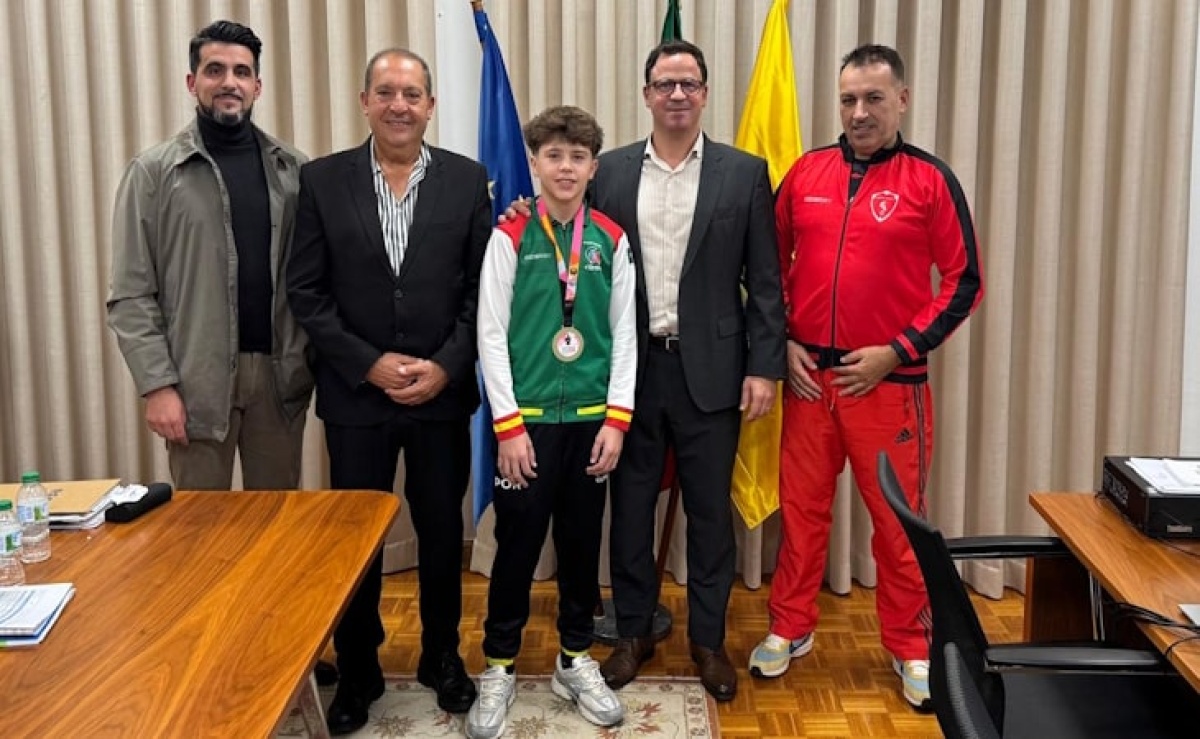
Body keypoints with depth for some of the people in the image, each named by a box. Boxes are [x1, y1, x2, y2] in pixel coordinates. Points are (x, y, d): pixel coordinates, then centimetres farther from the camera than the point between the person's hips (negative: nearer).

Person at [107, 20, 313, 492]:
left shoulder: (292, 169, 7)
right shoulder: (153, 172, -1)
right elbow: (131, 294, -3)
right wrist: (157, 385, -10)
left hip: (280, 372, 2)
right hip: (198, 378, -2)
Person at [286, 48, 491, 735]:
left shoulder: (467, 180, 0)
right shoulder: (323, 180, -1)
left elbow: (483, 289, 0)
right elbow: (306, 291, -2)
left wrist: (445, 367, -11)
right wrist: (369, 365, -12)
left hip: (443, 393, 0)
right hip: (356, 394, 0)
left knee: (443, 533, 12)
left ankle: (443, 657, 33)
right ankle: (358, 671, 29)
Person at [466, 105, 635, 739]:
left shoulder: (611, 241, 3)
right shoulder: (510, 239, -4)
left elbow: (624, 334, 4)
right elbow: (491, 336, -6)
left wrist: (616, 420, -2)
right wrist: (508, 425, -9)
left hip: (591, 419, 2)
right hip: (528, 419, -2)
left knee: (582, 544, 11)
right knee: (517, 545, 5)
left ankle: (575, 661, 29)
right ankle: (499, 668, 22)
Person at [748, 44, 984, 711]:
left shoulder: (930, 179, -4)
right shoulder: (807, 172, 5)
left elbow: (964, 282, -4)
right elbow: (771, 265, 13)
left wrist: (897, 351, -11)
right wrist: (782, 342, 2)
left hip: (889, 380, -2)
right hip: (808, 375, 3)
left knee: (899, 520, 7)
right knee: (802, 508, 11)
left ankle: (912, 648, 24)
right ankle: (791, 630, 27)